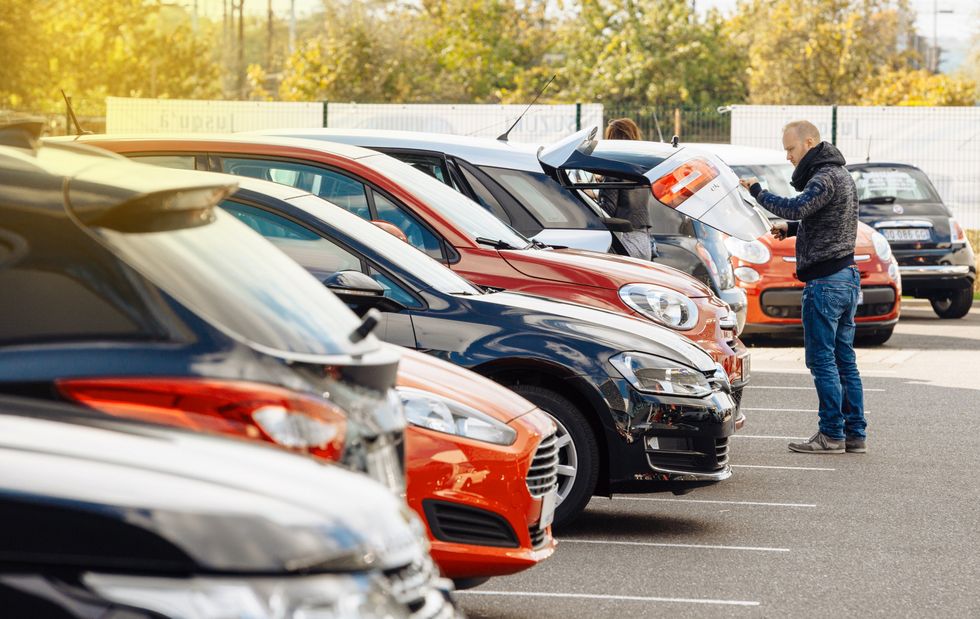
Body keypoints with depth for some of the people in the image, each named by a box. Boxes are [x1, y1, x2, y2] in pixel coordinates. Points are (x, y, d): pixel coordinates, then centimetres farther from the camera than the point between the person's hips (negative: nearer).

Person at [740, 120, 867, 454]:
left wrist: (757, 191, -18)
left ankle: (832, 434, -4)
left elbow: (796, 207, -30)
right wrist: (791, 229, 11)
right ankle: (855, 433, 13)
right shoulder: (841, 174, 18)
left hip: (824, 282, -10)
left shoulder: (825, 178, -14)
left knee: (822, 359, -6)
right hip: (848, 277, 10)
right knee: (844, 359, 11)